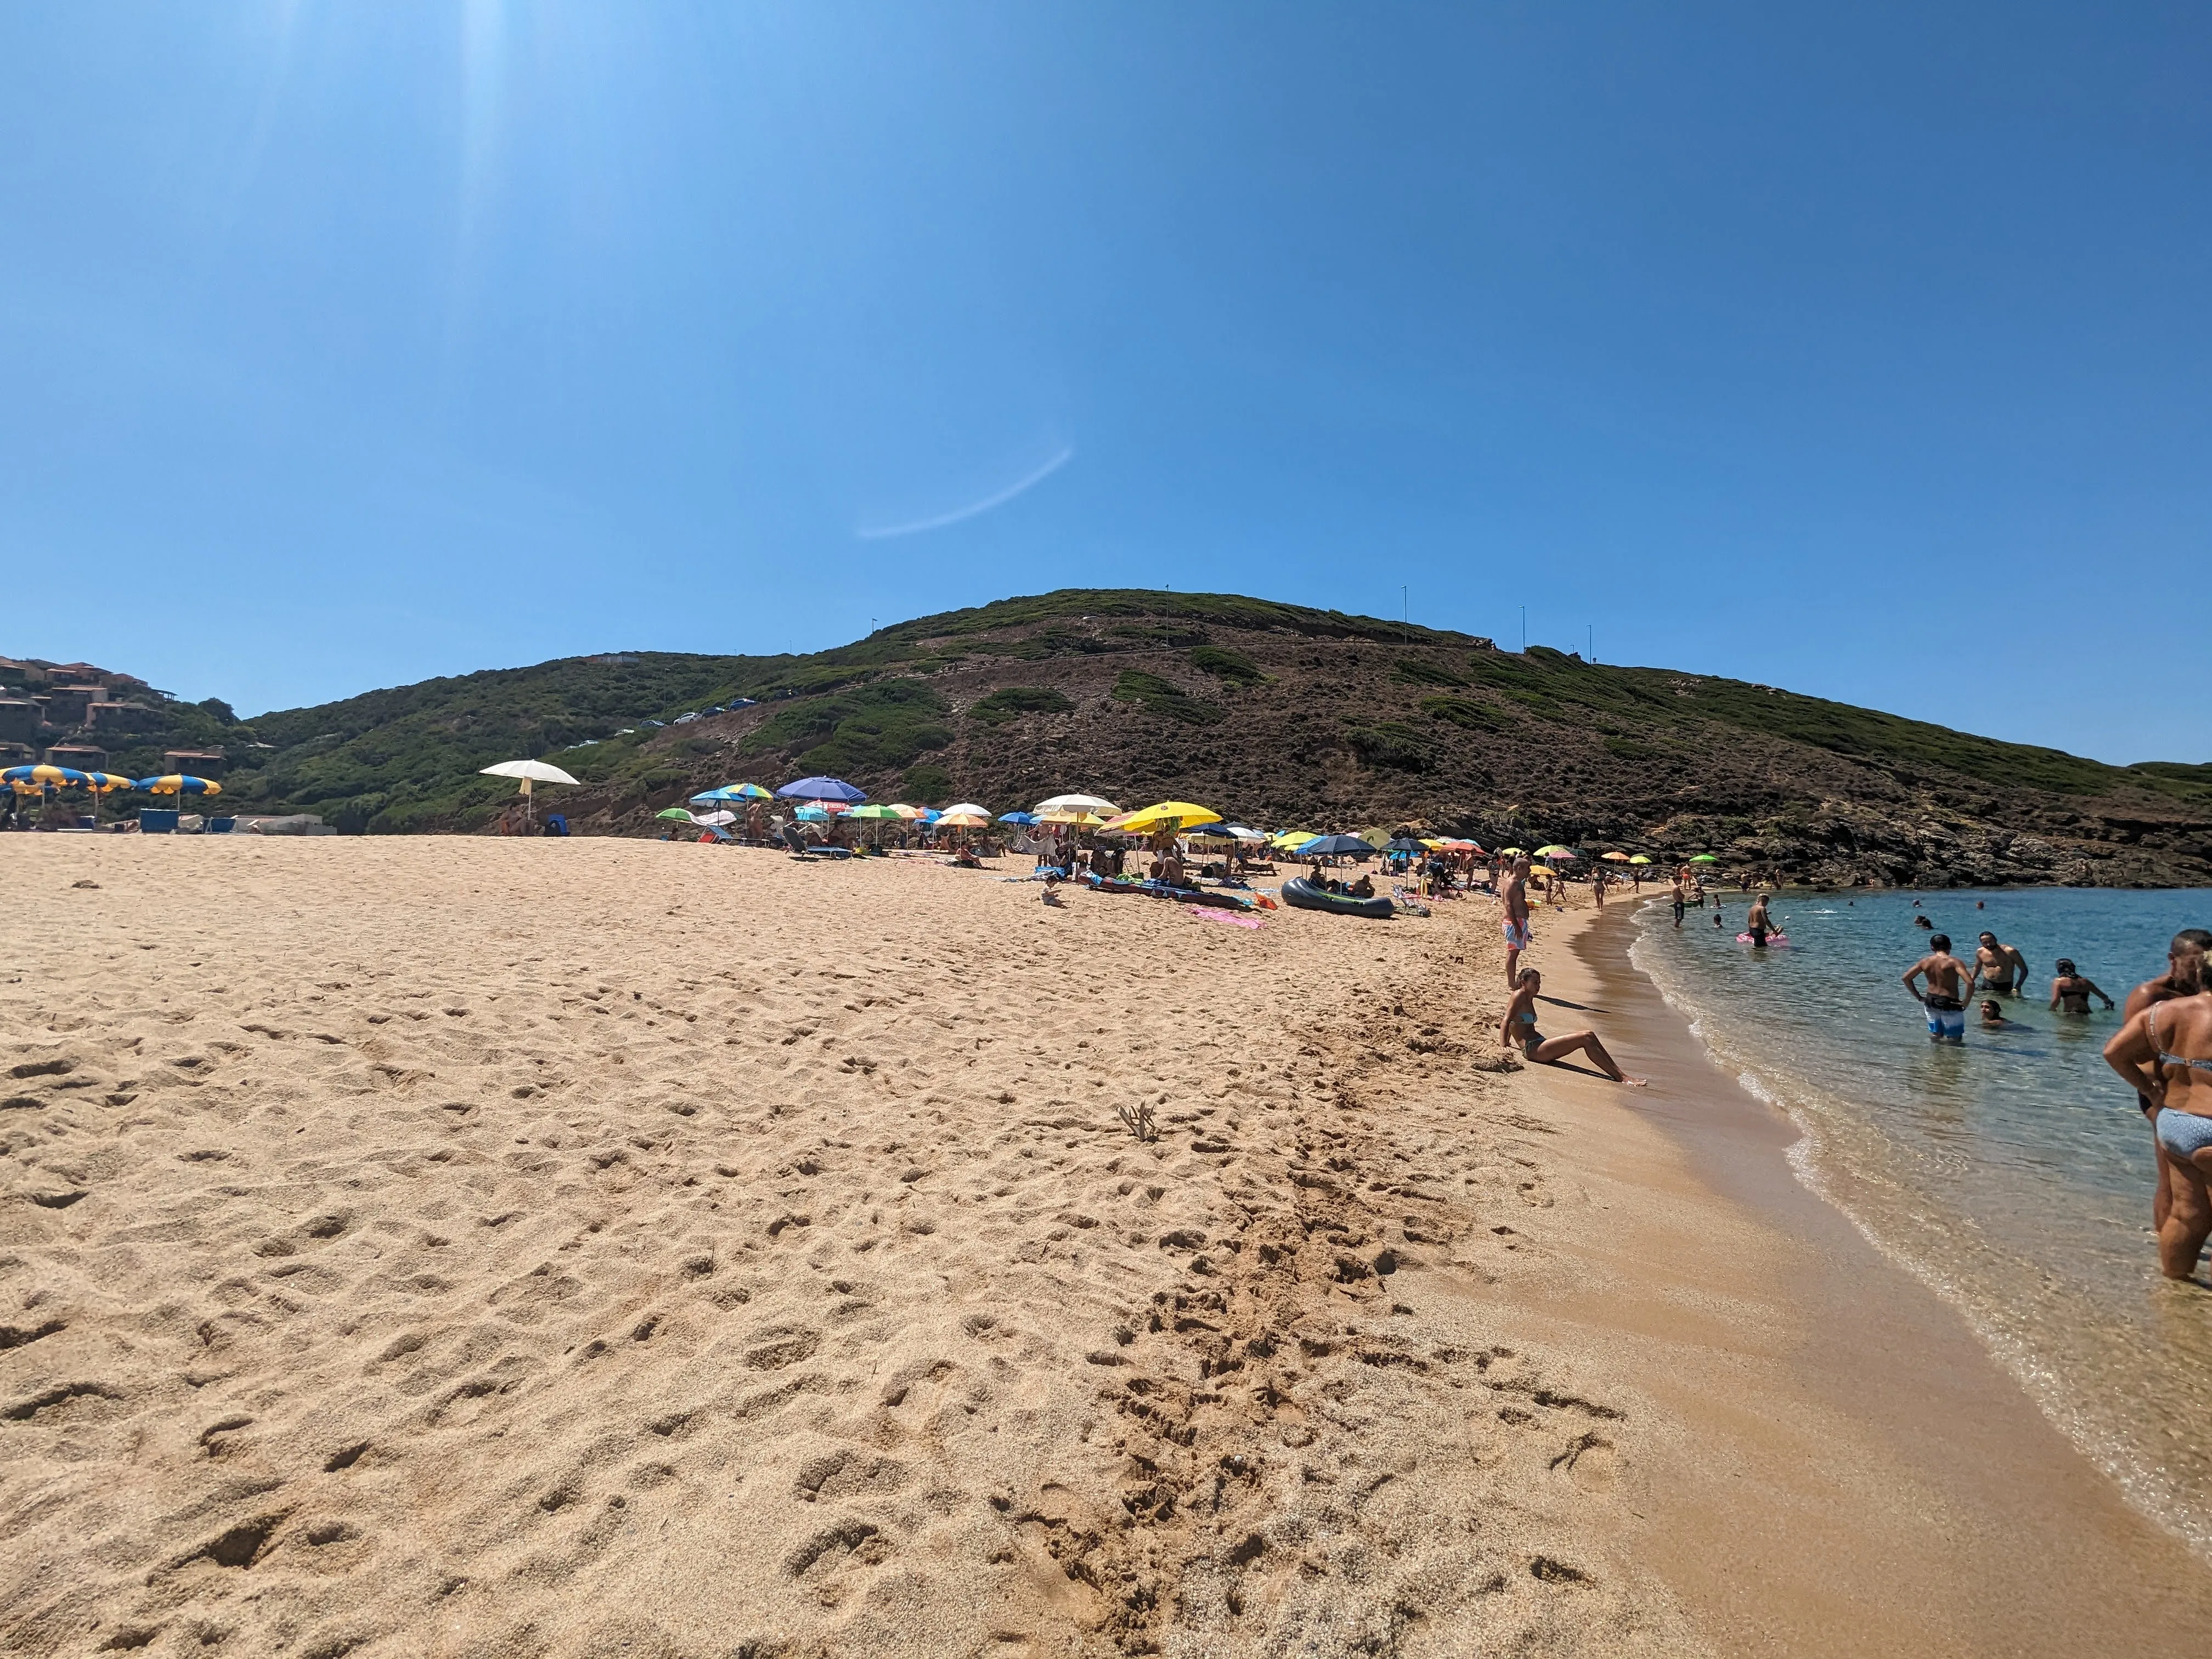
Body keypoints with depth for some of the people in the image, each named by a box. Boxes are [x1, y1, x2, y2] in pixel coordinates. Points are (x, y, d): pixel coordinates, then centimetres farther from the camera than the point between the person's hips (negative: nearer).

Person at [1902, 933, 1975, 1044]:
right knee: (1956, 1038, 11)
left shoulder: (1925, 962, 1)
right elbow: (1970, 983, -26)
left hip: (1930, 1001, 5)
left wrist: (1918, 997, 9)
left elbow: (1905, 977, 5)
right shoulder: (1954, 962, -14)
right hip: (1949, 1004, -5)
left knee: (1935, 1034, 21)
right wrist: (1965, 1003, -14)